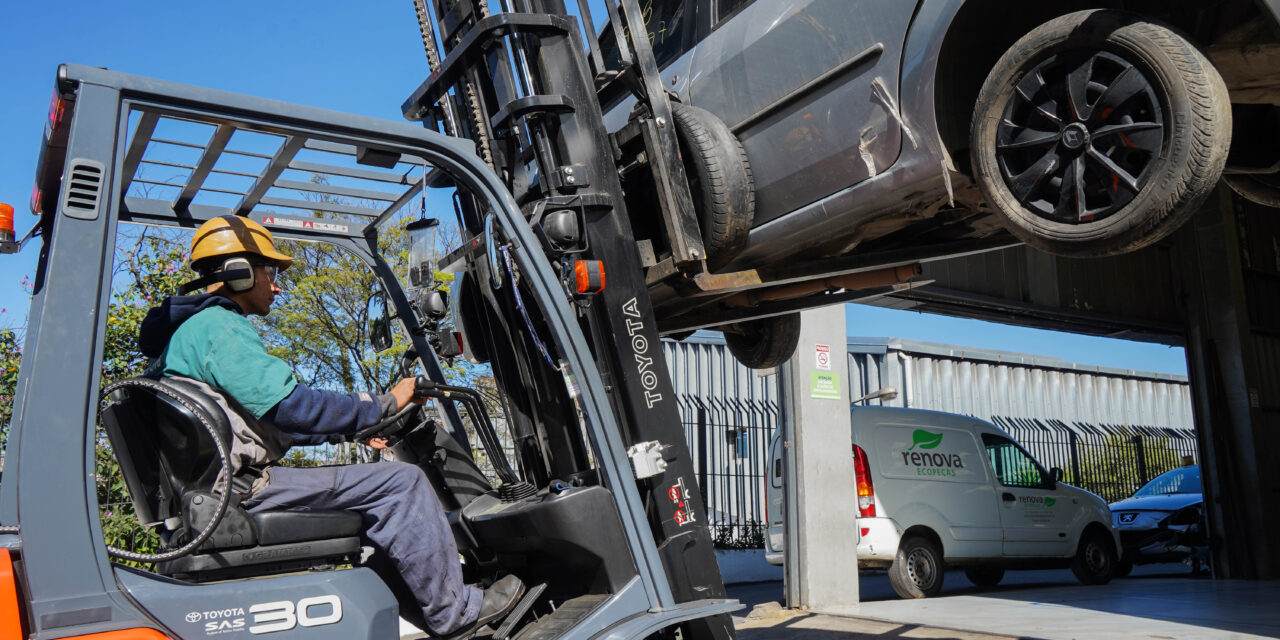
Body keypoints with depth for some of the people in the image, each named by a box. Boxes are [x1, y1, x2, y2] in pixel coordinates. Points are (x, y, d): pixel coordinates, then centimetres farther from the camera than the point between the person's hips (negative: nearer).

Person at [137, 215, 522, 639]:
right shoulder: (216, 327, -12)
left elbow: (269, 420, 26)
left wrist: (351, 433, 20)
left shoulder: (193, 329, 24)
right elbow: (291, 406, -21)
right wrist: (384, 405, -11)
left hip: (217, 487, 11)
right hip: (239, 488, -11)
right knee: (400, 483, -14)